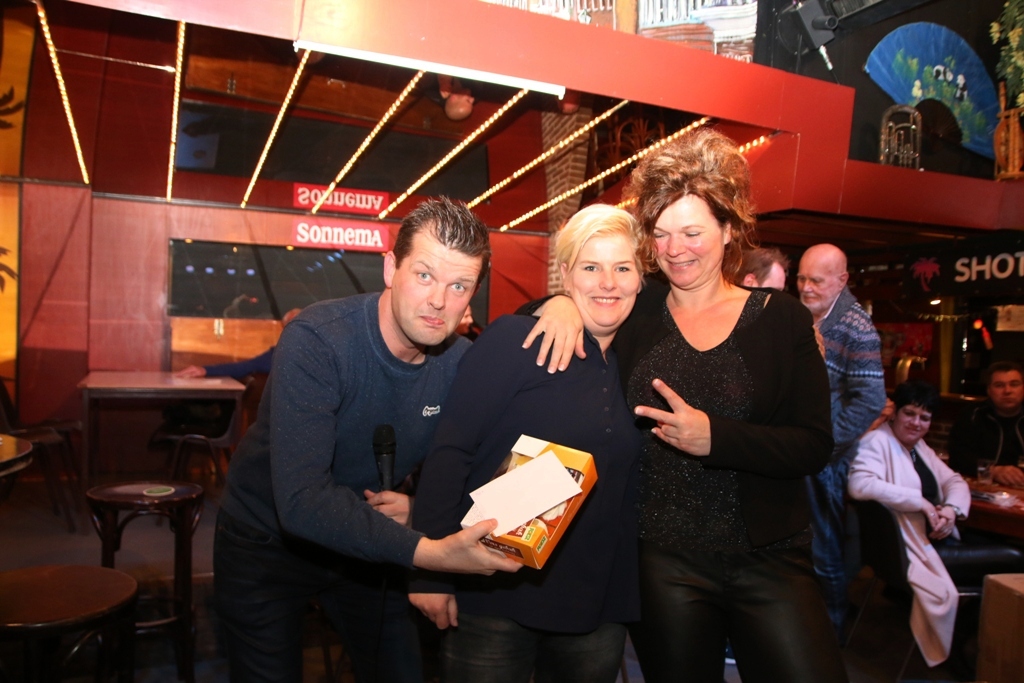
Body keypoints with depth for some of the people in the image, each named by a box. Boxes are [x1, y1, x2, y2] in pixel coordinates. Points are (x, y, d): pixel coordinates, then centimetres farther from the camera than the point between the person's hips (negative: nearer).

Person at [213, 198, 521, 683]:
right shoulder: (316, 341, -30)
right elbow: (301, 501, -37)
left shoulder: (462, 363, -14)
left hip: (369, 549, 5)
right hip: (267, 546, -4)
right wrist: (425, 552, -43)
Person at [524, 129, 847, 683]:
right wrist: (562, 302, -13)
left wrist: (713, 436, -21)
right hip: (662, 560, 1)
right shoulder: (636, 311, 1)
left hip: (768, 557, 0)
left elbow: (815, 446, -7)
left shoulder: (781, 319, -2)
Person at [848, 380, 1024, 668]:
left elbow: (955, 481, 17)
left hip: (938, 541, 9)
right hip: (913, 551, -9)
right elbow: (859, 485, -29)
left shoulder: (919, 447, 17)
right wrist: (919, 501, -24)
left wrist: (952, 509, -6)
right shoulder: (878, 441, -13)